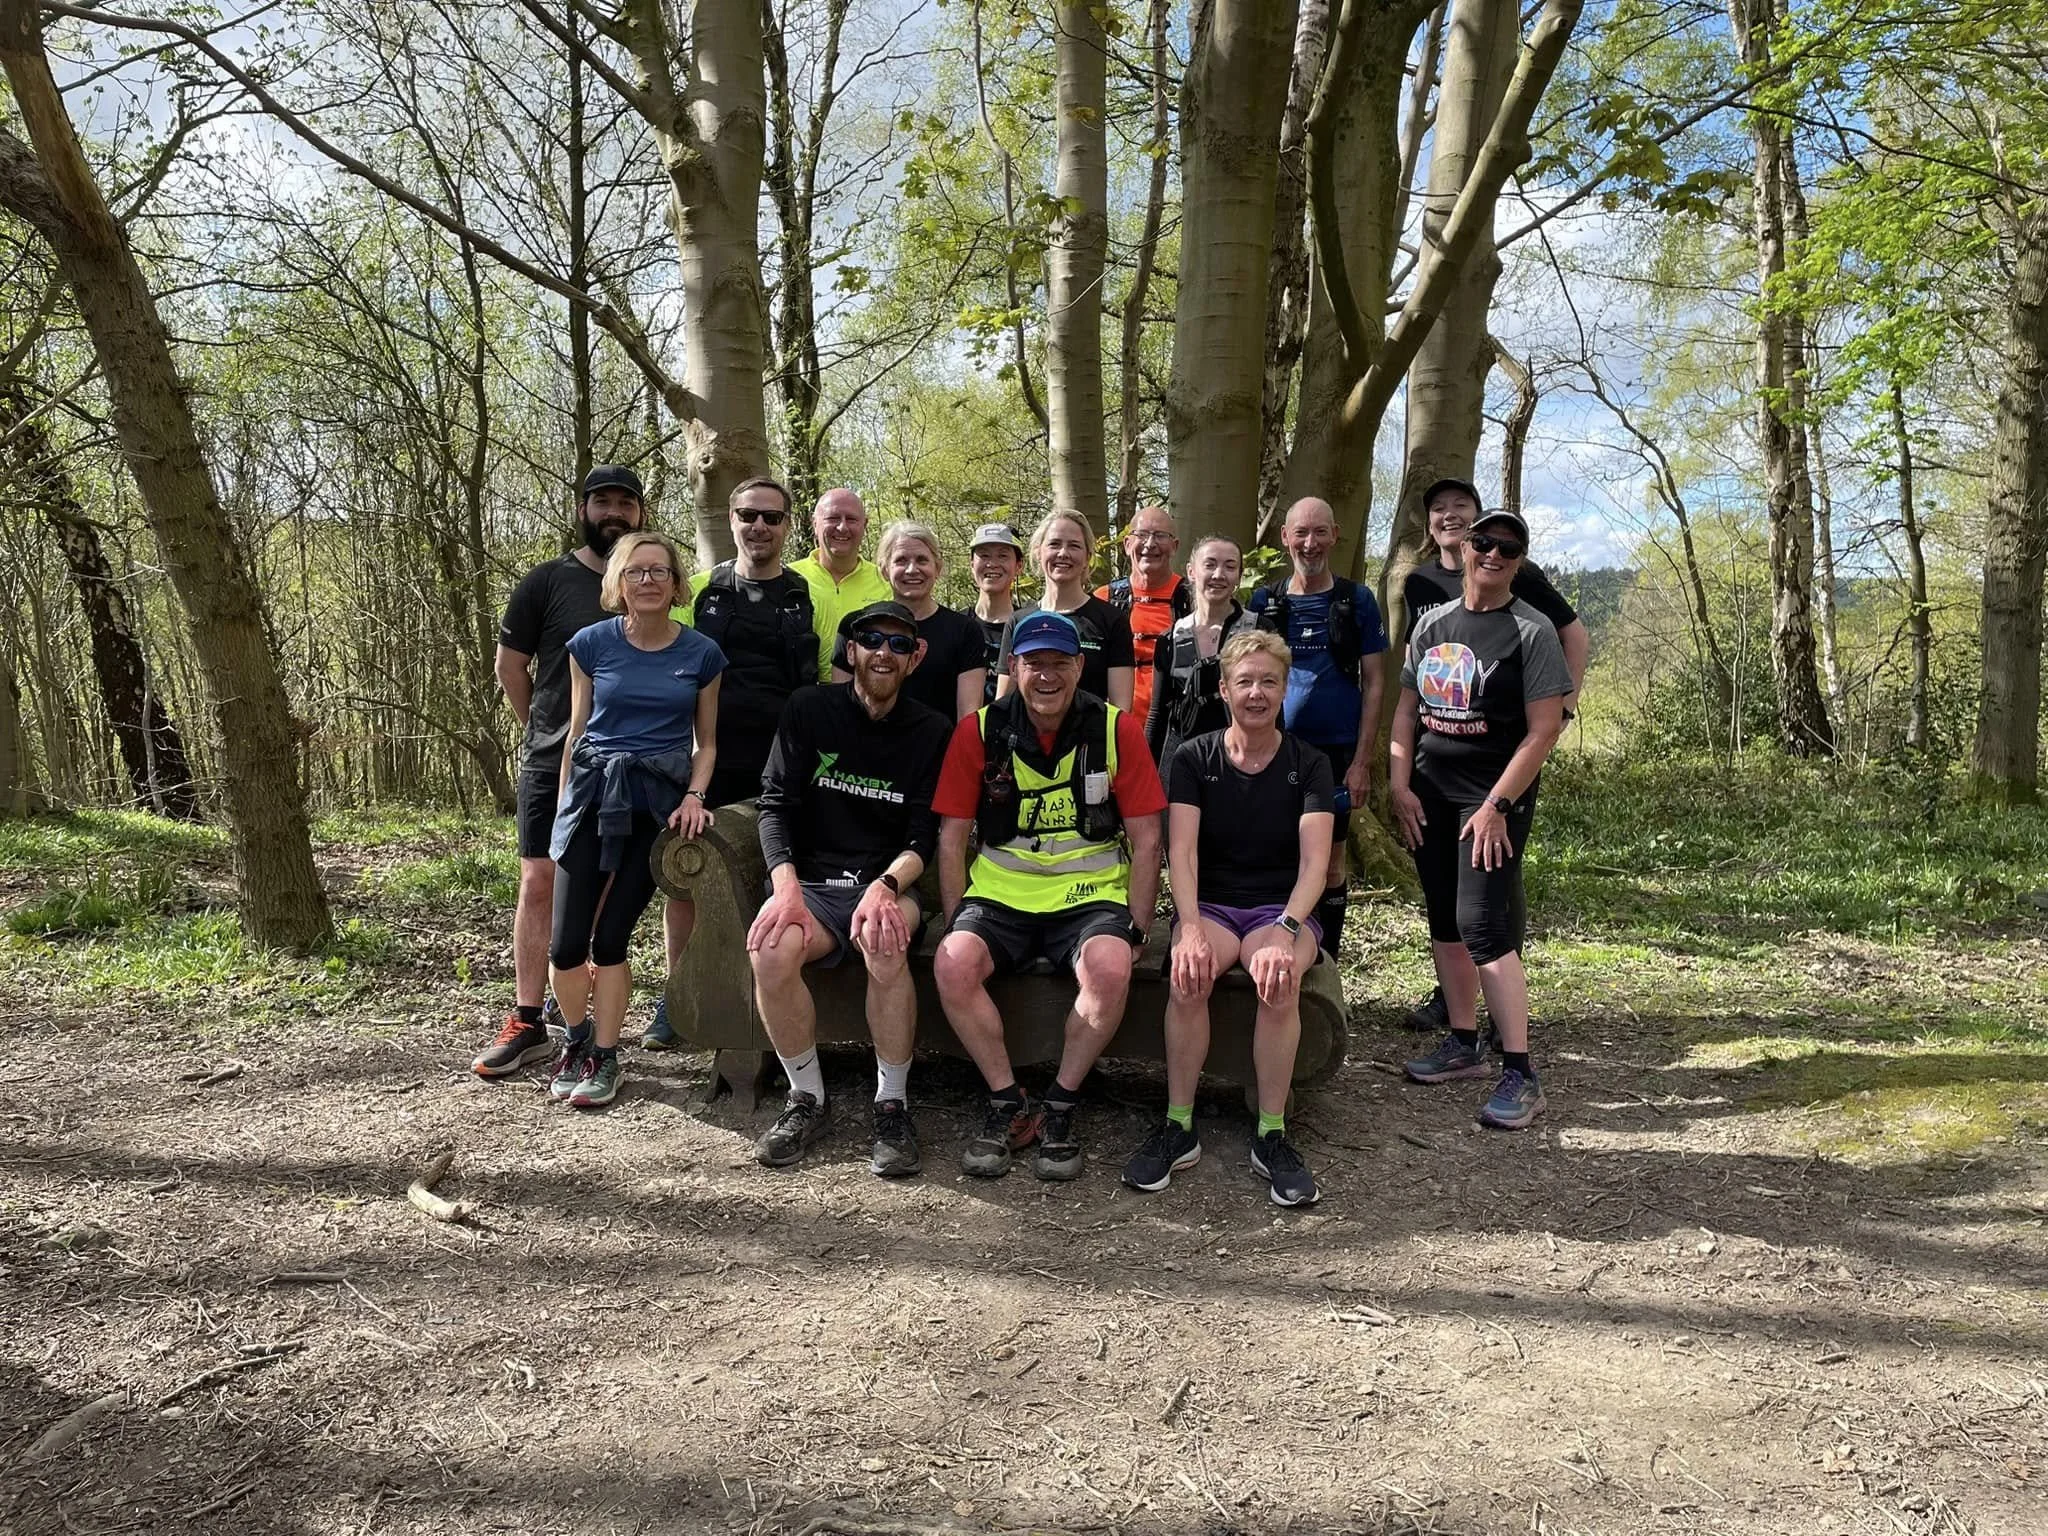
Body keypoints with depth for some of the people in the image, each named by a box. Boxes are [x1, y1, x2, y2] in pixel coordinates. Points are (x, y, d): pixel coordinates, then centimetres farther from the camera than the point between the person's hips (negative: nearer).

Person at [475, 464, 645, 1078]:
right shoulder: (547, 581, 0)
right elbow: (510, 665, 6)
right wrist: (546, 730, 9)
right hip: (551, 763, -2)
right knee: (538, 883, -3)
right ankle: (527, 1022, 3)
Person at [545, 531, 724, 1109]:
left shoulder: (701, 654, 4)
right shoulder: (592, 644, 4)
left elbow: (706, 741, 11)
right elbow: (576, 733, 11)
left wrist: (695, 795, -6)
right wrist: (562, 810, 10)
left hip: (658, 801, -1)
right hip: (592, 793, 1)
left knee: (611, 937, 0)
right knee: (566, 942, -4)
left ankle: (604, 1056, 17)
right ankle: (576, 1039, 23)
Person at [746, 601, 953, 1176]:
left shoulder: (932, 731, 6)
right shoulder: (809, 710, 7)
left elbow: (924, 837, 0)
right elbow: (776, 804, 0)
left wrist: (885, 886, -21)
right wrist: (785, 886, -17)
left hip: (888, 882, -1)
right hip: (811, 881, 1)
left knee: (885, 945, -36)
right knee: (772, 951, -31)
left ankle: (893, 1106, -18)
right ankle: (807, 1099, -8)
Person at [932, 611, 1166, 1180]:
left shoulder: (1117, 730, 1)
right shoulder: (980, 731, 3)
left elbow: (1145, 840, 3)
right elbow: (952, 836, 6)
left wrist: (1136, 929, -5)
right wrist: (957, 921, -4)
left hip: (1090, 894, -1)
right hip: (1000, 892, 1)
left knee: (1110, 969, -33)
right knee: (951, 965, -28)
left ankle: (1059, 1109, -9)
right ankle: (1009, 1105, -7)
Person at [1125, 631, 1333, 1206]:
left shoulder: (1308, 764, 3)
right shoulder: (1193, 758, 4)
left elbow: (1314, 862, -10)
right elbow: (1181, 850, -9)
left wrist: (1285, 931, -29)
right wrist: (1191, 927, -27)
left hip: (1283, 908, 0)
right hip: (1209, 904, 0)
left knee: (1280, 979, -34)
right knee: (1188, 976, -33)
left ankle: (1272, 1136, -22)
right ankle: (1178, 1128, -20)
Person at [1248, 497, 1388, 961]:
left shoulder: (1357, 601, 2)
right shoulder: (1264, 602, 6)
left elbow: (1372, 684, 1)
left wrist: (1362, 761, -6)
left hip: (1337, 751, -1)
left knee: (1331, 864, 6)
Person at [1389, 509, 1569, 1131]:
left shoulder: (1530, 632, -7)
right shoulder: (1433, 623, 9)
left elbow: (1544, 730, -12)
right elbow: (1406, 707, 13)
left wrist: (1496, 806, -16)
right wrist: (1399, 785, 3)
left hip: (1493, 799, -6)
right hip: (1429, 796, 6)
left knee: (1483, 926, -13)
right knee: (1445, 922, 11)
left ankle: (1520, 1075, -7)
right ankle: (1463, 1043, 26)